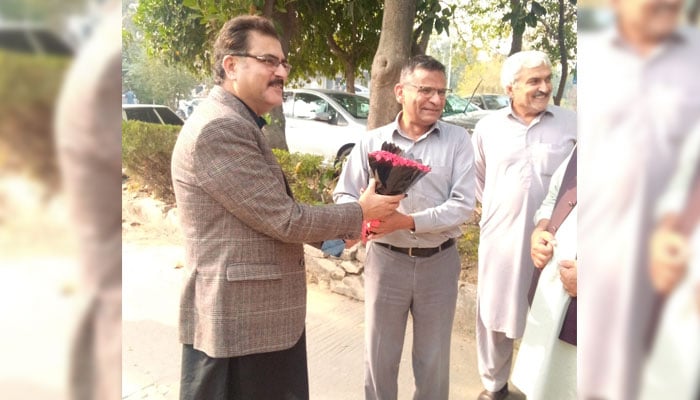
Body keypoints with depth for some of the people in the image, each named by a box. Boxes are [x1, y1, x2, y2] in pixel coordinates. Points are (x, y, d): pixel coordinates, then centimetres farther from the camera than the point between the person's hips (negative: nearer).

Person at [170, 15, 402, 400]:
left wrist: (330, 232, 8)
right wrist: (360, 212, -8)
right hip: (236, 319, -10)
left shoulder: (238, 124, 14)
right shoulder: (219, 128, -22)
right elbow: (284, 218, -21)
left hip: (261, 312, 10)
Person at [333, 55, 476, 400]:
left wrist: (409, 221, -24)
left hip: (439, 262, 0)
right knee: (379, 356, 14)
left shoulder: (458, 141, -3)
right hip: (386, 259, 1)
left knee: (434, 360, 16)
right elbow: (344, 194, 4)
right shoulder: (372, 141, 0)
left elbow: (463, 205, -10)